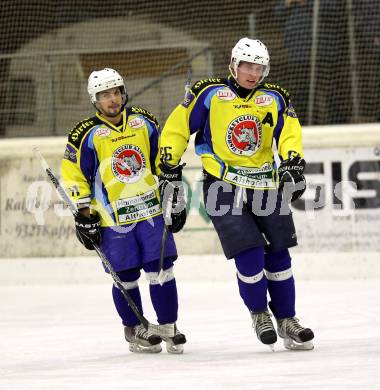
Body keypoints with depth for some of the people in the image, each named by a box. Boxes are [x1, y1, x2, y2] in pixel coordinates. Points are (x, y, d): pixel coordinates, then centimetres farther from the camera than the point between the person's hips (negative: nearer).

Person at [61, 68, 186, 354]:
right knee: (126, 277, 2)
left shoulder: (144, 122, 4)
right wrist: (83, 215, -6)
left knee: (161, 270, -2)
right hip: (113, 219, -2)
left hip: (151, 209, 3)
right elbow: (74, 177, -2)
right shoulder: (87, 135, -7)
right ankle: (134, 330, 20)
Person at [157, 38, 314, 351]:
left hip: (265, 187, 4)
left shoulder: (275, 99, 6)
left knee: (278, 256, 6)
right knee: (249, 255, -12)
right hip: (224, 188, -3)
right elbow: (177, 125, 2)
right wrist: (169, 165, 0)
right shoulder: (210, 94, -3)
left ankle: (286, 321, 20)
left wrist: (293, 162, -22)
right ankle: (259, 313, 12)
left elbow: (289, 133, -4)